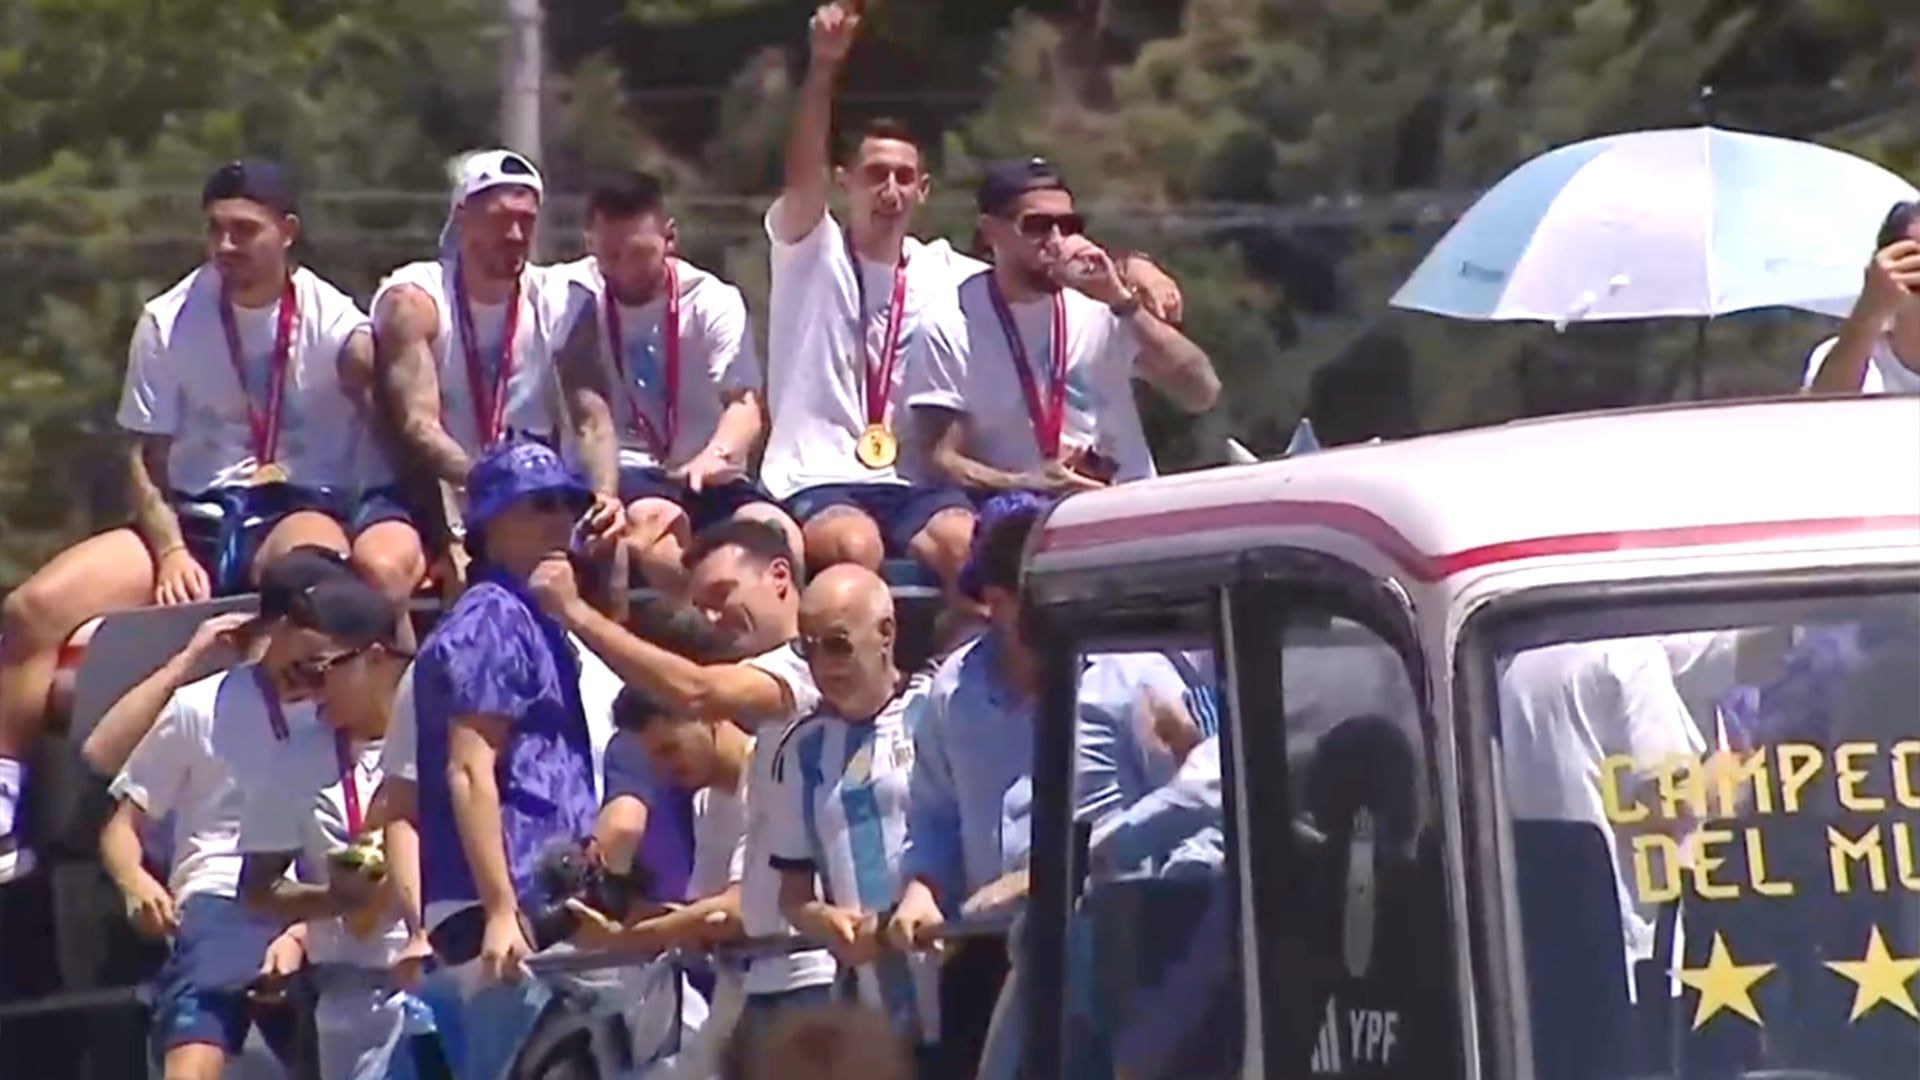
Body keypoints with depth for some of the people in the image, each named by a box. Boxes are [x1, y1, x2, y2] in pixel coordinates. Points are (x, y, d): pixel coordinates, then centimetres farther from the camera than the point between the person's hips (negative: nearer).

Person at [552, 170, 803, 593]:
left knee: (778, 534, -30)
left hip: (707, 478, 2)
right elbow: (590, 415, -13)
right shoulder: (577, 297, -2)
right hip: (623, 476, -2)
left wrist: (718, 454, -39)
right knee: (654, 520, -37)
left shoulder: (713, 301, 0)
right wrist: (604, 497, -31)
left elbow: (744, 404, -15)